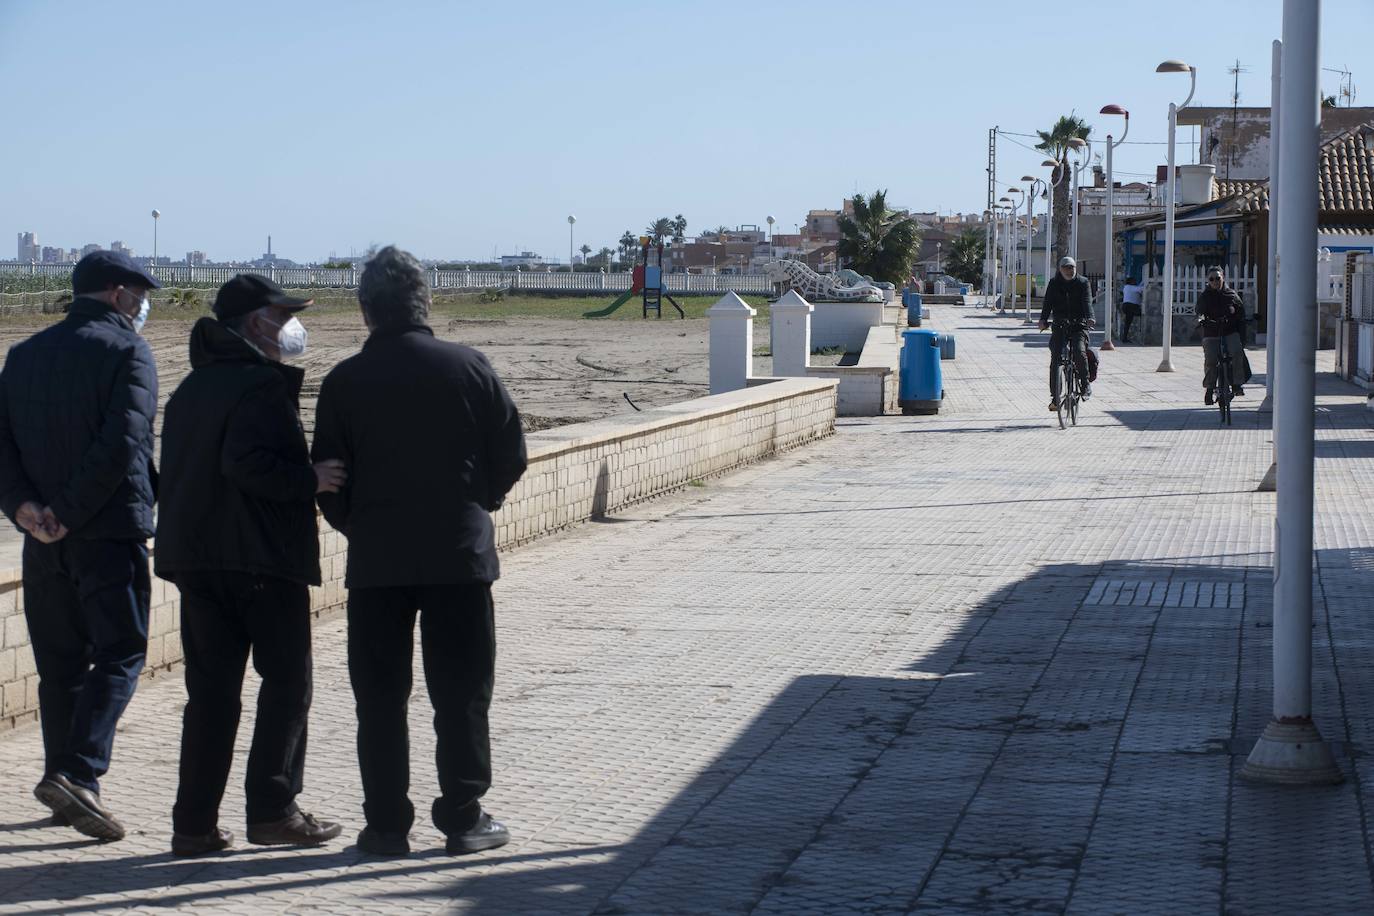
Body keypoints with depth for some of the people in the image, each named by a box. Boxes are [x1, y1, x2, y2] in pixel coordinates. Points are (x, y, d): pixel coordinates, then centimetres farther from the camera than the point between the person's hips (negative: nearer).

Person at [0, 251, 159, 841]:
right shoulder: (126, 350, -5)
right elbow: (121, 442, -17)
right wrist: (70, 514, -14)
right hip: (111, 531, -6)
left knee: (59, 661, 13)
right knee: (119, 654, -1)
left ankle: (66, 779, 17)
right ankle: (77, 773, -16)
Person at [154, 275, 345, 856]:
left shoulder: (193, 386, 17)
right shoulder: (262, 383, -11)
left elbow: (177, 471, 18)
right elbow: (247, 464, -24)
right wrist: (311, 480, -15)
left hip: (195, 557, 8)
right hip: (263, 558, -8)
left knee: (210, 690, 9)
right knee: (286, 681, 3)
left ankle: (195, 823, 7)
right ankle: (272, 809, 1)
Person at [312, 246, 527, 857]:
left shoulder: (344, 381, -3)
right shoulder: (469, 367, -3)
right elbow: (511, 457, 2)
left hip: (376, 559, 0)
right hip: (459, 554, 0)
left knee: (380, 697, 8)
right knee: (461, 692, 7)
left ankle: (386, 824, 9)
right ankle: (464, 818, 10)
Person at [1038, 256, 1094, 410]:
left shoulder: (1082, 283, 3)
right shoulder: (1054, 283, 6)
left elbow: (1087, 301, -11)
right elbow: (1048, 302, -5)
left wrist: (1089, 317, -31)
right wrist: (1043, 319, -22)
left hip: (1078, 325, -2)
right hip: (1059, 326, 2)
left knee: (1079, 352, -25)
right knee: (1055, 358, -7)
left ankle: (1086, 384, -5)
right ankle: (1054, 396, -2)